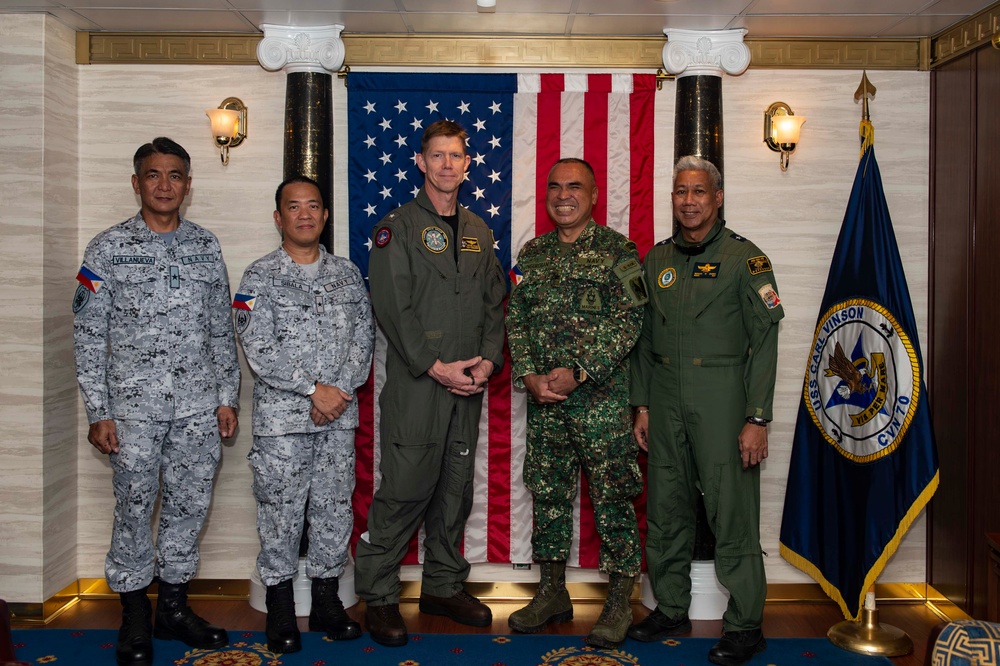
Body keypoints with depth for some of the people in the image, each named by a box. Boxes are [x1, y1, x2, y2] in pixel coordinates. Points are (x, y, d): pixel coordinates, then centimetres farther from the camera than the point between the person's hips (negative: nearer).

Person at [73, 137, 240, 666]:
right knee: (134, 509, 5)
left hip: (199, 406, 3)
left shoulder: (206, 246, 8)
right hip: (134, 404, -3)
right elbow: (88, 336, -2)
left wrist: (227, 396, 7)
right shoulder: (108, 249, -1)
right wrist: (98, 412, -6)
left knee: (190, 506, 10)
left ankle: (173, 607, 26)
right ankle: (134, 620, 21)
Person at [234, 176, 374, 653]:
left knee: (334, 508, 9)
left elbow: (364, 338, 6)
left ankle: (327, 602, 23)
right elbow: (259, 350, -10)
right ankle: (280, 611, 17)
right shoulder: (260, 276, -1)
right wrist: (314, 389, -14)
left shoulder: (347, 273, 11)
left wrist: (341, 390, -9)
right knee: (281, 512, 3)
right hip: (282, 417, -3)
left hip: (339, 416, 3)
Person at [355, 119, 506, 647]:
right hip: (415, 385, -6)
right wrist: (435, 366, -15)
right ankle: (378, 598, 8)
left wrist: (488, 360, -1)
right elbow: (391, 306, -11)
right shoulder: (398, 227, -3)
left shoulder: (478, 232, 16)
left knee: (456, 489, 12)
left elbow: (494, 303, 15)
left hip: (468, 386, 6)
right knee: (405, 491, -5)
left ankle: (443, 587, 25)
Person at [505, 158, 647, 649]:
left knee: (612, 497, 0)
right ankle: (552, 593, 24)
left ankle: (619, 602, 12)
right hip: (542, 396, 5)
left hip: (602, 394, -4)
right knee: (548, 492, 11)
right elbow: (515, 320, 11)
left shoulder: (617, 250, -2)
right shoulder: (532, 254, 12)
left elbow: (628, 322, -9)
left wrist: (579, 373, -15)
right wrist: (530, 375, -4)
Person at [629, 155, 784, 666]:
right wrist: (641, 404, 11)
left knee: (732, 514, -2)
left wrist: (757, 418, -12)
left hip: (721, 401, -5)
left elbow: (764, 342, -7)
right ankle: (671, 609, 26)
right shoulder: (656, 260, 12)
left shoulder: (745, 259, -3)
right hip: (665, 402, 5)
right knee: (665, 511, 11)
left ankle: (745, 625, 11)